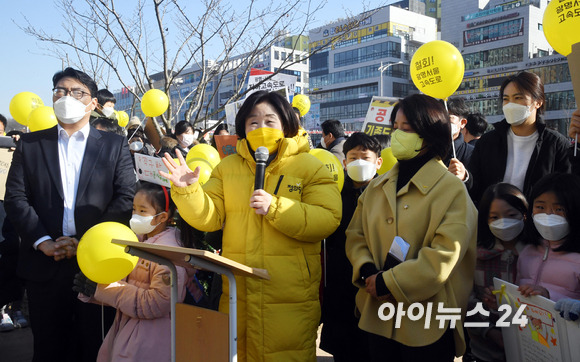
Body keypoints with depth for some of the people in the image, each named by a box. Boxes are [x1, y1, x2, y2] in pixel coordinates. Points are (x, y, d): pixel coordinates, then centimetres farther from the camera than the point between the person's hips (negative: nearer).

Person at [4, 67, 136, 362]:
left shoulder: (115, 145, 5)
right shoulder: (29, 144, 11)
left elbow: (126, 198, -4)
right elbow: (15, 198, 2)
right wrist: (43, 242, -11)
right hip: (44, 264, 2)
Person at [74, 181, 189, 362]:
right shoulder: (139, 240, 7)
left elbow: (156, 304, -26)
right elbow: (124, 282, 10)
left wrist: (104, 288, -22)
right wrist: (89, 285, -9)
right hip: (124, 328, 8)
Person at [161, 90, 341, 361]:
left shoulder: (309, 166, -1)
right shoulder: (228, 167, 12)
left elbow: (328, 219, -13)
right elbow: (209, 217, 5)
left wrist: (275, 208, -21)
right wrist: (187, 191, -13)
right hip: (236, 294, 4)